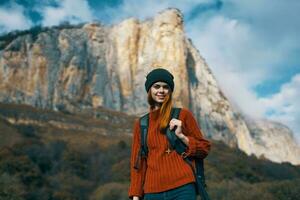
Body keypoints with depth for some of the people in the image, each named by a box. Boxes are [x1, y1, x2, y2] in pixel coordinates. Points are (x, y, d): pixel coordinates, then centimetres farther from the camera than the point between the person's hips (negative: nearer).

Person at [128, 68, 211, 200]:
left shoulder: (183, 115, 5)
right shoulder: (140, 124, 12)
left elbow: (204, 148, 7)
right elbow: (137, 162, 12)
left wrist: (181, 136, -9)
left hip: (182, 188, -2)